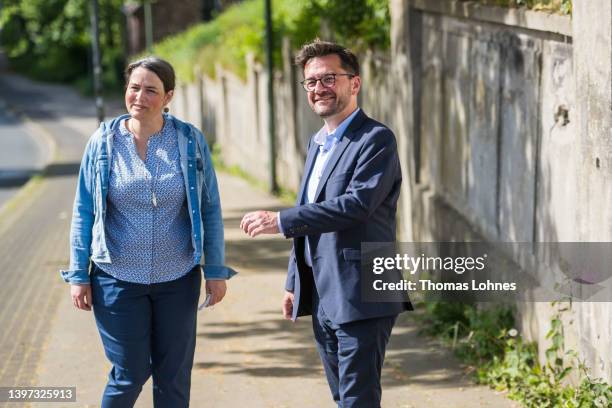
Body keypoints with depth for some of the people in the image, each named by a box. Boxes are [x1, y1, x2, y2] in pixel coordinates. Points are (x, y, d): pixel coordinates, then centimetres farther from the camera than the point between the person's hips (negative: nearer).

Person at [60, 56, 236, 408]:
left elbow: (210, 209, 2)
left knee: (174, 377, 8)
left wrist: (216, 271, 1)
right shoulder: (103, 142, -4)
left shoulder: (191, 141, -3)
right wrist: (78, 274, 0)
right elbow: (84, 212, 1)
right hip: (118, 279, -1)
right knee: (130, 375, 1)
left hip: (178, 279, 1)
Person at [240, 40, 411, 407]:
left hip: (361, 299, -9)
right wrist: (295, 283, 20)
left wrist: (280, 221, -22)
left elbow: (356, 204, -24)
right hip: (322, 300, 9)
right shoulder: (318, 142, 17)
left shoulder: (376, 139, -11)